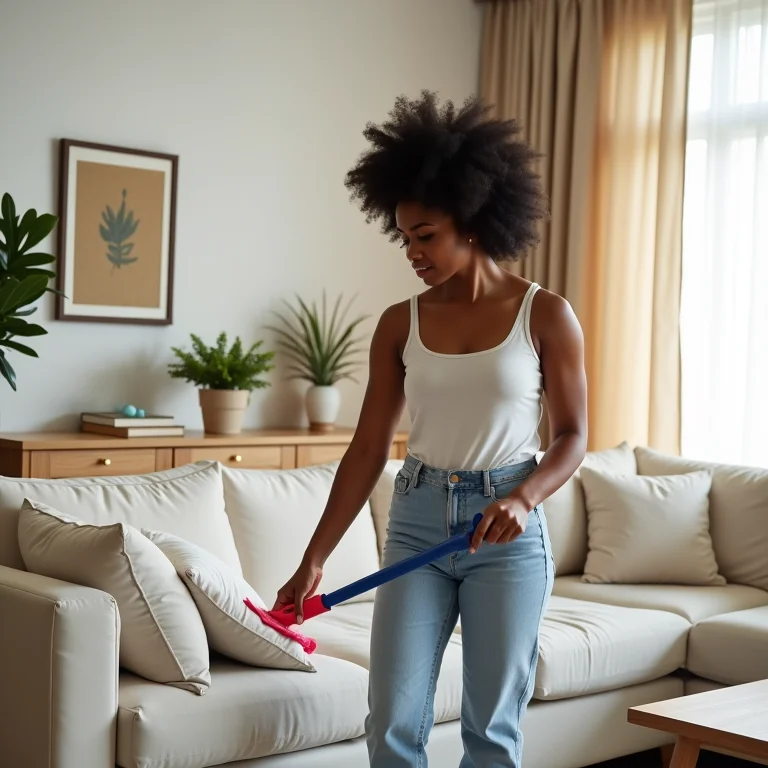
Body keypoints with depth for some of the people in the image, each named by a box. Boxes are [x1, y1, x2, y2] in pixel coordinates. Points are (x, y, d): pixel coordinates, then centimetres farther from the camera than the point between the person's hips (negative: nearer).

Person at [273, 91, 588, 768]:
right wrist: (315, 559, -1)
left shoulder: (546, 315, -5)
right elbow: (368, 449, 3)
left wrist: (523, 497, -19)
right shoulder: (400, 325, 2)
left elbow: (573, 436, 1)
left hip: (508, 533, -2)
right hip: (417, 523, 2)